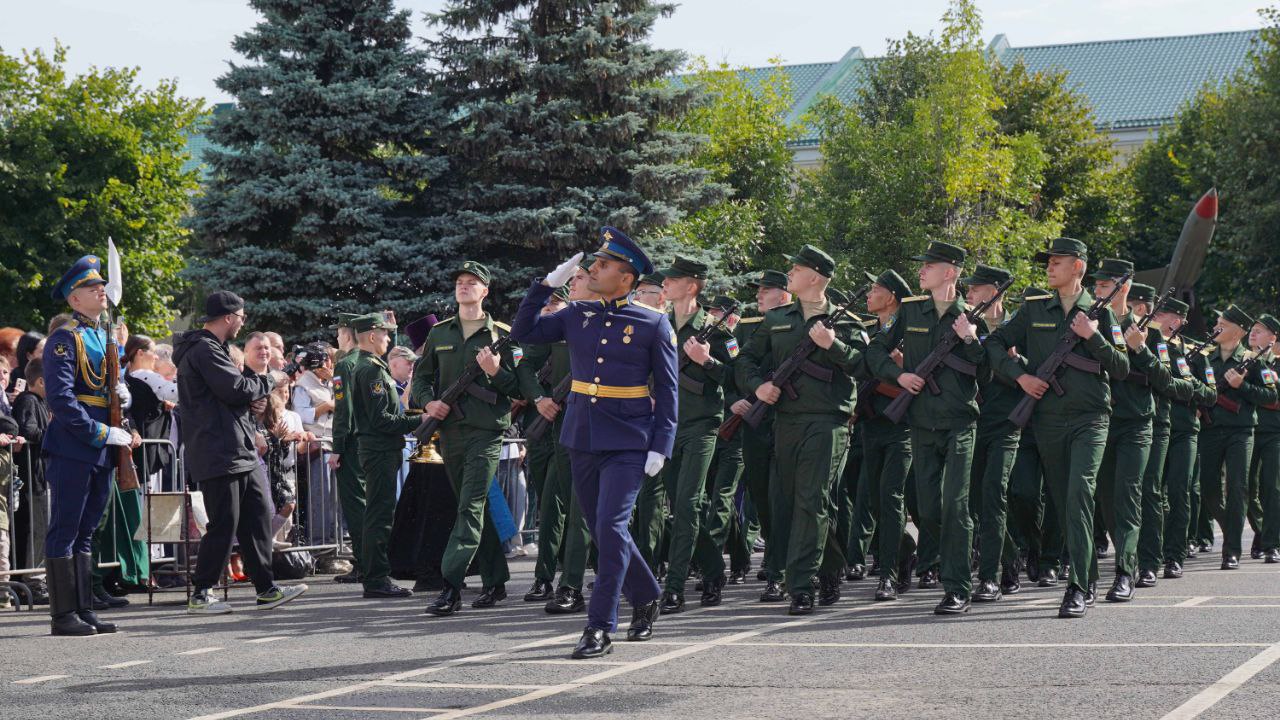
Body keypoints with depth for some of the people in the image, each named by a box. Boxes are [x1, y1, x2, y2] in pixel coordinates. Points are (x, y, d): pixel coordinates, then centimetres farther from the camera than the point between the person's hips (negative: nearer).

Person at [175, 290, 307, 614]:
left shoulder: (211, 348, 21)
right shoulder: (205, 351, -14)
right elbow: (236, 388, -21)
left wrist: (250, 396, 4)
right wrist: (266, 382, -3)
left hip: (241, 453, 11)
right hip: (220, 454, -11)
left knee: (258, 515, 10)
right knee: (223, 526, -6)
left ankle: (267, 589, 15)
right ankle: (200, 595, 2)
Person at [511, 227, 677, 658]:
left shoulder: (654, 324, -4)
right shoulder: (577, 316, 8)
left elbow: (667, 390, -2)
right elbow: (523, 332, 9)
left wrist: (661, 446, -9)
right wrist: (548, 283, 2)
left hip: (628, 443, -5)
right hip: (582, 439, 5)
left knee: (610, 526, -13)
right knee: (602, 529, 12)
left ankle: (600, 627, -10)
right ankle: (646, 597, 33)